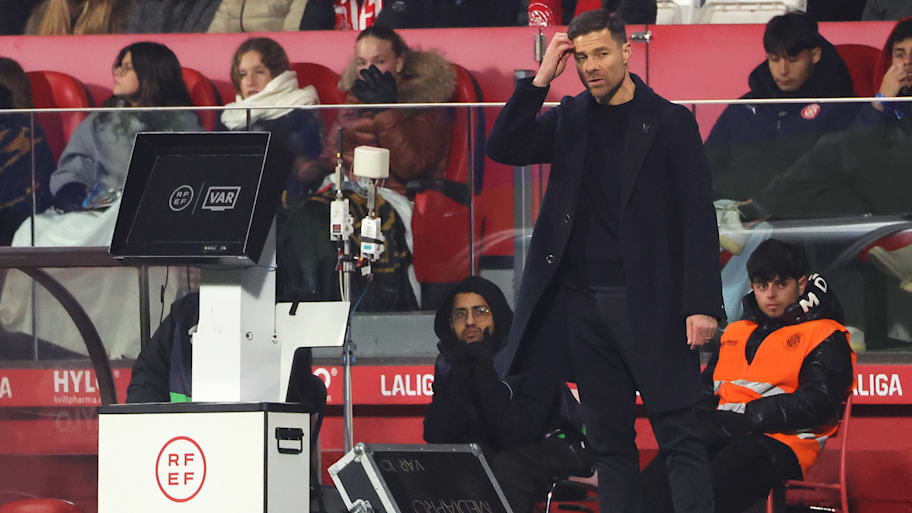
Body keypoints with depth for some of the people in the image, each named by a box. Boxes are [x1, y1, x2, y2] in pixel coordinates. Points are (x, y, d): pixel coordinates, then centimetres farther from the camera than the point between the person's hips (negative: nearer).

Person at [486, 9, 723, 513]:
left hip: (649, 303, -5)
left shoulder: (668, 121, -2)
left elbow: (697, 217, -5)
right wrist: (541, 79, -6)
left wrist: (702, 305, -13)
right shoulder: (571, 118, 13)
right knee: (610, 441, 7)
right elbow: (503, 147, 2)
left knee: (678, 434, -8)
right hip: (585, 304, 5)